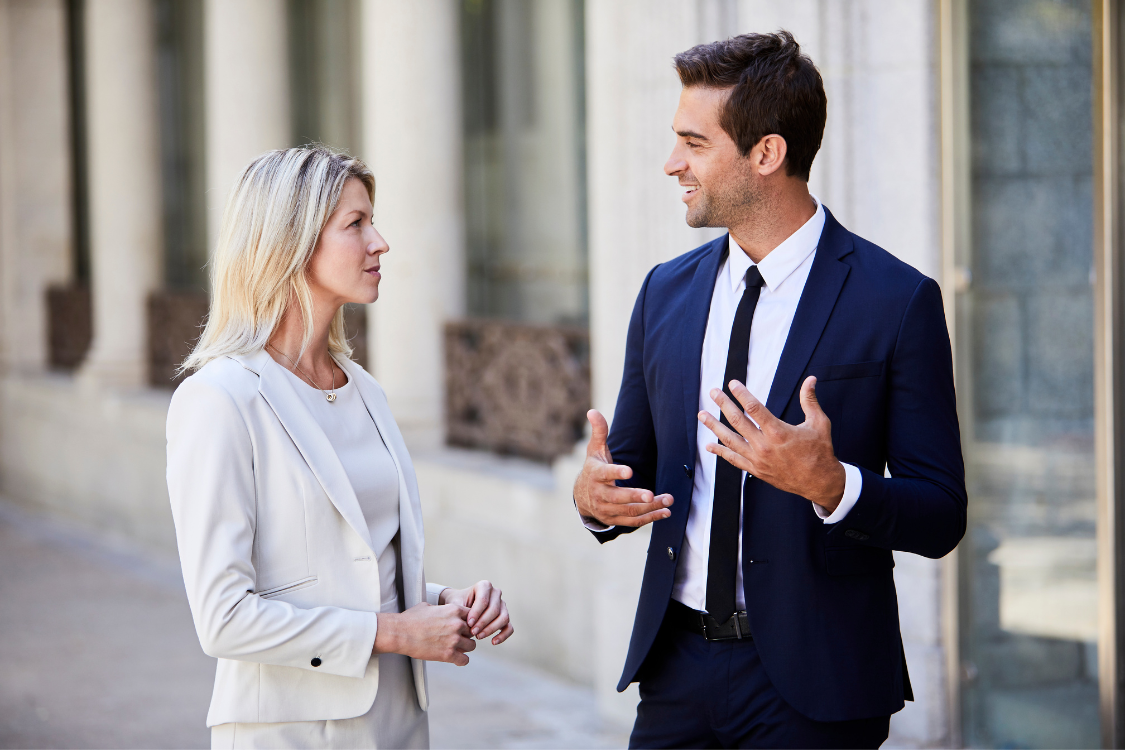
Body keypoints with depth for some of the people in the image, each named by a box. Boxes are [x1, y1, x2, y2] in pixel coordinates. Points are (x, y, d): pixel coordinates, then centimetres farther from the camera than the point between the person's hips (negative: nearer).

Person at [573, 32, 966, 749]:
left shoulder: (898, 300, -9)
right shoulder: (666, 291, 8)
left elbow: (941, 517, -9)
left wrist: (830, 485, -27)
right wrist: (594, 495, -6)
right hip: (678, 668, 5)